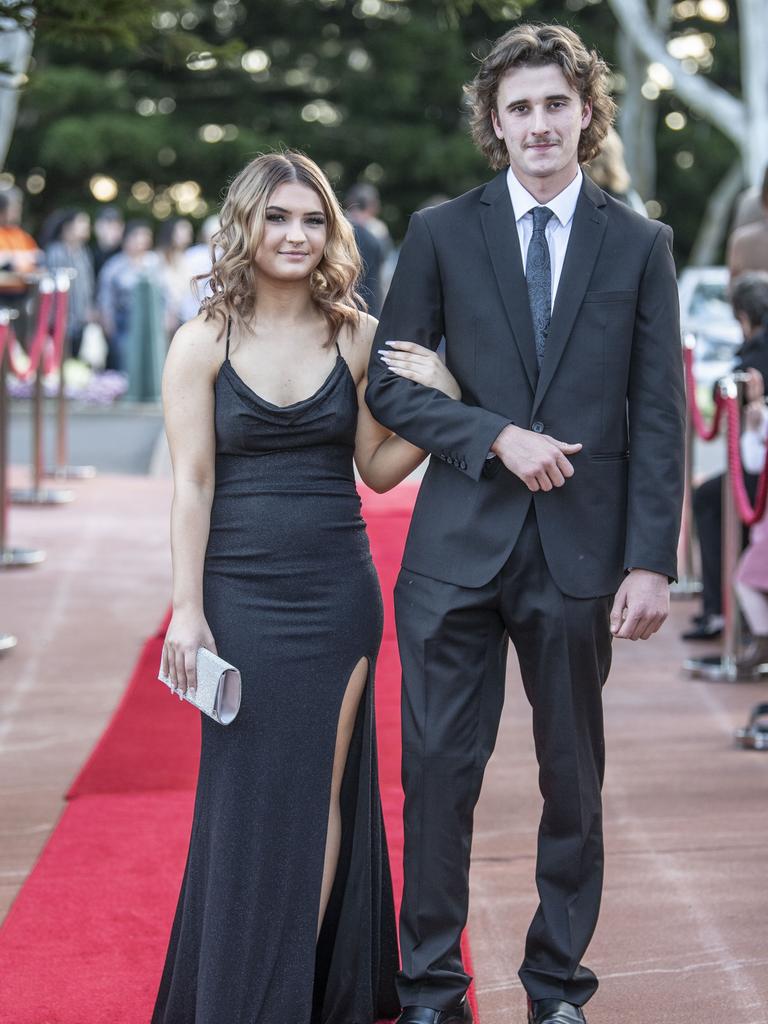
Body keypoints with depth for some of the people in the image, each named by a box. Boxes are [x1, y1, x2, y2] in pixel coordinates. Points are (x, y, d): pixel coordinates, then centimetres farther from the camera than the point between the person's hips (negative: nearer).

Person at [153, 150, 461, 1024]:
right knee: (246, 798, 5)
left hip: (336, 592, 2)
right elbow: (192, 483, -4)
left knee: (322, 794, 6)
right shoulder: (203, 342, -3)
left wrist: (434, 404, -8)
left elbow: (378, 468, 8)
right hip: (240, 592, -2)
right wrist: (187, 610, -8)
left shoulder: (357, 336, 4)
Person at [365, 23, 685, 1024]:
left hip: (581, 552, 1)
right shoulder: (442, 233, 4)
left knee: (574, 781, 10)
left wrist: (653, 561, -6)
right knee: (439, 772, 2)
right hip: (460, 547, 0)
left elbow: (658, 416, 1)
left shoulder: (639, 245, 5)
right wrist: (498, 437, -12)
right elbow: (388, 382, 2)